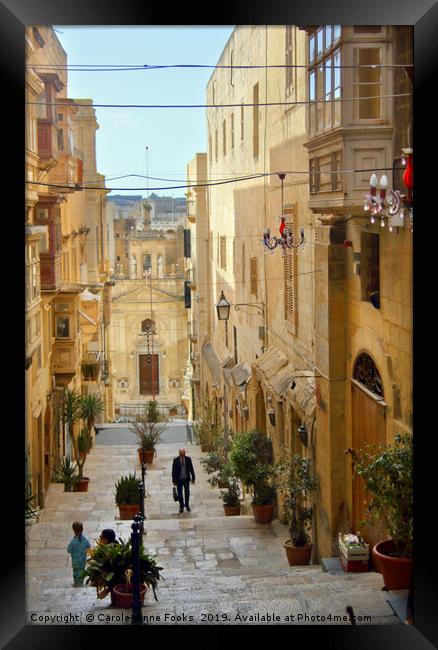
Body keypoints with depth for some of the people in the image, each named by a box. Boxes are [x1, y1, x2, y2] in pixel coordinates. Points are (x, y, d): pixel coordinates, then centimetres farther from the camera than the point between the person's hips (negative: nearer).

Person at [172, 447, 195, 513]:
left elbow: (191, 469, 2)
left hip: (186, 479, 1)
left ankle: (187, 505, 27)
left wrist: (193, 478, 3)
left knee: (187, 492, 7)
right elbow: (173, 471, -4)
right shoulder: (176, 460, -9)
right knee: (180, 493, 6)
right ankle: (181, 506, 20)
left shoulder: (188, 459, -5)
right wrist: (174, 480, -5)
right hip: (179, 479, -1)